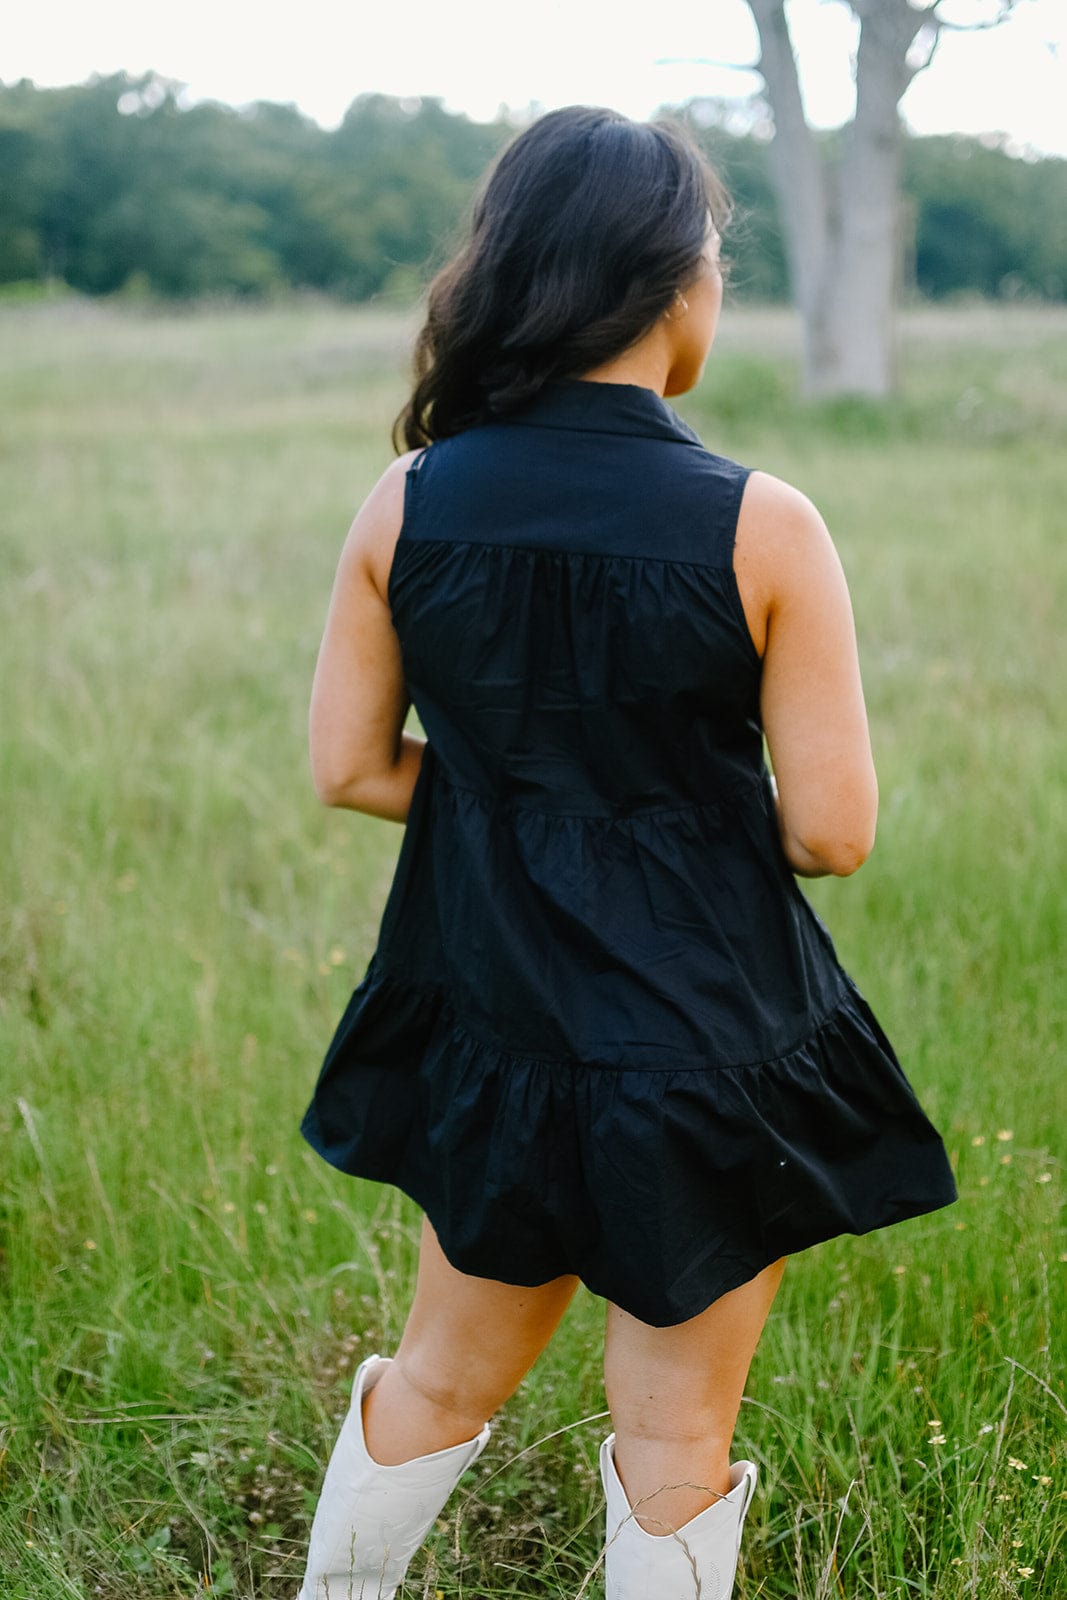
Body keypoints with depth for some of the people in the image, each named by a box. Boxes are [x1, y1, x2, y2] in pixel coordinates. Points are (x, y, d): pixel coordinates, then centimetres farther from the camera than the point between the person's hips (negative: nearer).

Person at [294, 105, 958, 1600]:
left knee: (448, 1373, 25)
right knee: (675, 1439, 14)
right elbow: (831, 830, -14)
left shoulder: (408, 504, -7)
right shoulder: (761, 527, -17)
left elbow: (349, 767, 0)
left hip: (487, 1028, 4)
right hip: (708, 1042, -4)